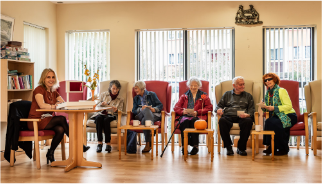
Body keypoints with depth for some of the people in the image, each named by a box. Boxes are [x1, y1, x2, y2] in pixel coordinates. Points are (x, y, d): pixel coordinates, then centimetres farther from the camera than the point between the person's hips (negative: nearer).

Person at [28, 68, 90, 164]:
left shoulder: (54, 92, 14)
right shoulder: (39, 90, -8)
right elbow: (42, 105, -25)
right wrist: (54, 106, -39)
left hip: (48, 120, 6)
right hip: (36, 121, -6)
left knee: (60, 129, -27)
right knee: (62, 119, -27)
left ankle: (50, 153, -7)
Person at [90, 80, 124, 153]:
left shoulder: (120, 99, 13)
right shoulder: (103, 94, 13)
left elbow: (120, 111, 6)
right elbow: (96, 107, 12)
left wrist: (116, 110, -18)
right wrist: (101, 104, -11)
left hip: (111, 115, -1)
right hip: (101, 113, 1)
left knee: (106, 120, -37)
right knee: (99, 118, -36)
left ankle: (108, 143, -37)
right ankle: (99, 142, -38)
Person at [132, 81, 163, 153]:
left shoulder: (152, 94, 17)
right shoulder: (136, 98, 26)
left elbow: (160, 105, 8)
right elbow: (134, 111, 13)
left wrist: (154, 109, -13)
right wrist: (141, 109, -8)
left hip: (153, 115, -2)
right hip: (140, 116, 2)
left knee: (144, 120, -38)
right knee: (146, 110, -36)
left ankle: (148, 144, -47)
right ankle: (152, 130, -50)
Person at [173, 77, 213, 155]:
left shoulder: (204, 96, 23)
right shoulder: (184, 96, 28)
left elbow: (209, 107, 7)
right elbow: (176, 107, 15)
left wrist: (197, 112, -9)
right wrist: (183, 111, -9)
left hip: (197, 117, -1)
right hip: (185, 116, 2)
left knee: (193, 121, -38)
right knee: (185, 121, -36)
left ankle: (195, 146, -36)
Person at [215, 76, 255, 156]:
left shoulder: (248, 96, 25)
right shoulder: (227, 94, 26)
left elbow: (251, 109, 14)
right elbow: (219, 105, 20)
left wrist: (247, 115, -10)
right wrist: (218, 109, -5)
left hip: (242, 117, 0)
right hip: (228, 116, 0)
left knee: (248, 121, -36)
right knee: (222, 121, -36)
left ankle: (241, 147, -21)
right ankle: (228, 147, -23)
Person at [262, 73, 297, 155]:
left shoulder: (281, 91, -9)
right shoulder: (268, 93, 13)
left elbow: (289, 106, -16)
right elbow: (269, 109, 18)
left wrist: (274, 108, -23)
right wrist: (264, 107, -7)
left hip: (289, 116, -6)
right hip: (277, 116, 6)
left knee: (272, 122, -33)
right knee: (268, 122, -27)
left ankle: (283, 149, -17)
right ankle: (271, 146, -14)